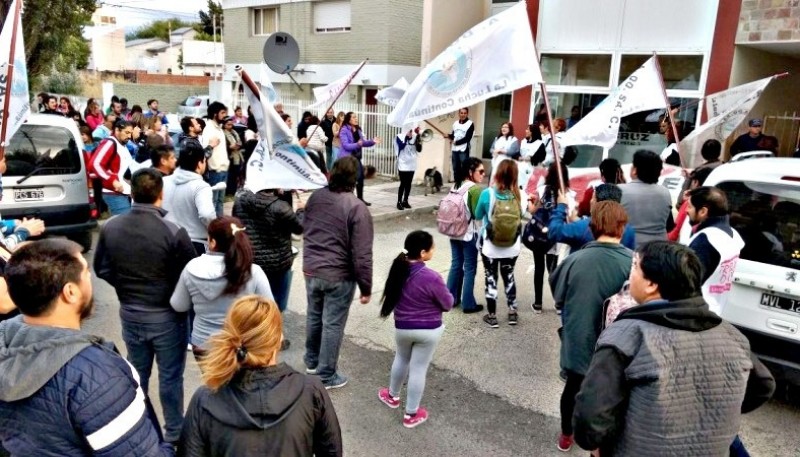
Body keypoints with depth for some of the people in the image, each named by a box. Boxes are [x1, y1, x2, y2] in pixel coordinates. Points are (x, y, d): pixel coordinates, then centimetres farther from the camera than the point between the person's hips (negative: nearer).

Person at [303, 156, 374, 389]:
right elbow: (362, 254, -20)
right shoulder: (357, 208, -20)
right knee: (332, 324, 6)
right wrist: (366, 286, -10)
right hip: (339, 276, -6)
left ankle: (311, 361, 42)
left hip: (310, 270, 6)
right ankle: (326, 376, 19)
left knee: (314, 316, 23)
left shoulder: (315, 197, 0)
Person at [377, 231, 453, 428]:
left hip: (402, 327, 5)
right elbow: (448, 304, -14)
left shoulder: (399, 269, -11)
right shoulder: (431, 278, -28)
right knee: (419, 369, 9)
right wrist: (438, 295, 3)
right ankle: (411, 414, 24)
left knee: (401, 359, 28)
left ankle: (392, 396, 48)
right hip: (429, 330, -4)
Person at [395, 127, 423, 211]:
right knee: (403, 183, -5)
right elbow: (401, 146, -21)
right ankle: (399, 202, 3)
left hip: (412, 164, 4)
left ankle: (405, 201, 19)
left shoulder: (415, 137, 6)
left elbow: (419, 149, -2)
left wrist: (418, 136, -10)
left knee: (408, 184, 9)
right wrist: (407, 136, -21)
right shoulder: (399, 136, -5)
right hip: (403, 164, -4)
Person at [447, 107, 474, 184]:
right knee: (455, 168, 9)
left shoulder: (470, 124, -4)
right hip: (454, 149, 6)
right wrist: (449, 136, -2)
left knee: (464, 168, -5)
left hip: (464, 150, -6)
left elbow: (467, 138, -12)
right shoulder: (455, 123, 15)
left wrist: (456, 142, -14)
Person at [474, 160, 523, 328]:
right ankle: (512, 312, 29)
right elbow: (521, 216, 5)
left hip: (490, 246, -2)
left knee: (491, 278, 11)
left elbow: (478, 216, -1)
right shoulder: (518, 195, -12)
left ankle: (492, 316, 17)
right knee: (509, 276, 21)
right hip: (512, 247, 2)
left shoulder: (487, 193, -17)